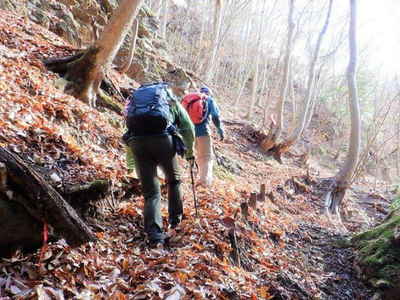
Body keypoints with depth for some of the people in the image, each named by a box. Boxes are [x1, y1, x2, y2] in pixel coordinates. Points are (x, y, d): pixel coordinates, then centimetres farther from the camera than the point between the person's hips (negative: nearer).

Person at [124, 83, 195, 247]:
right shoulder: (173, 103, 29)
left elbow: (130, 128, 33)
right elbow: (189, 130, 24)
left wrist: (133, 165, 39)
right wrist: (189, 153, 40)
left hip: (137, 141, 2)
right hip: (163, 139, -2)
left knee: (151, 192, 9)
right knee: (173, 180, 26)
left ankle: (154, 235, -5)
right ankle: (175, 218, 35)